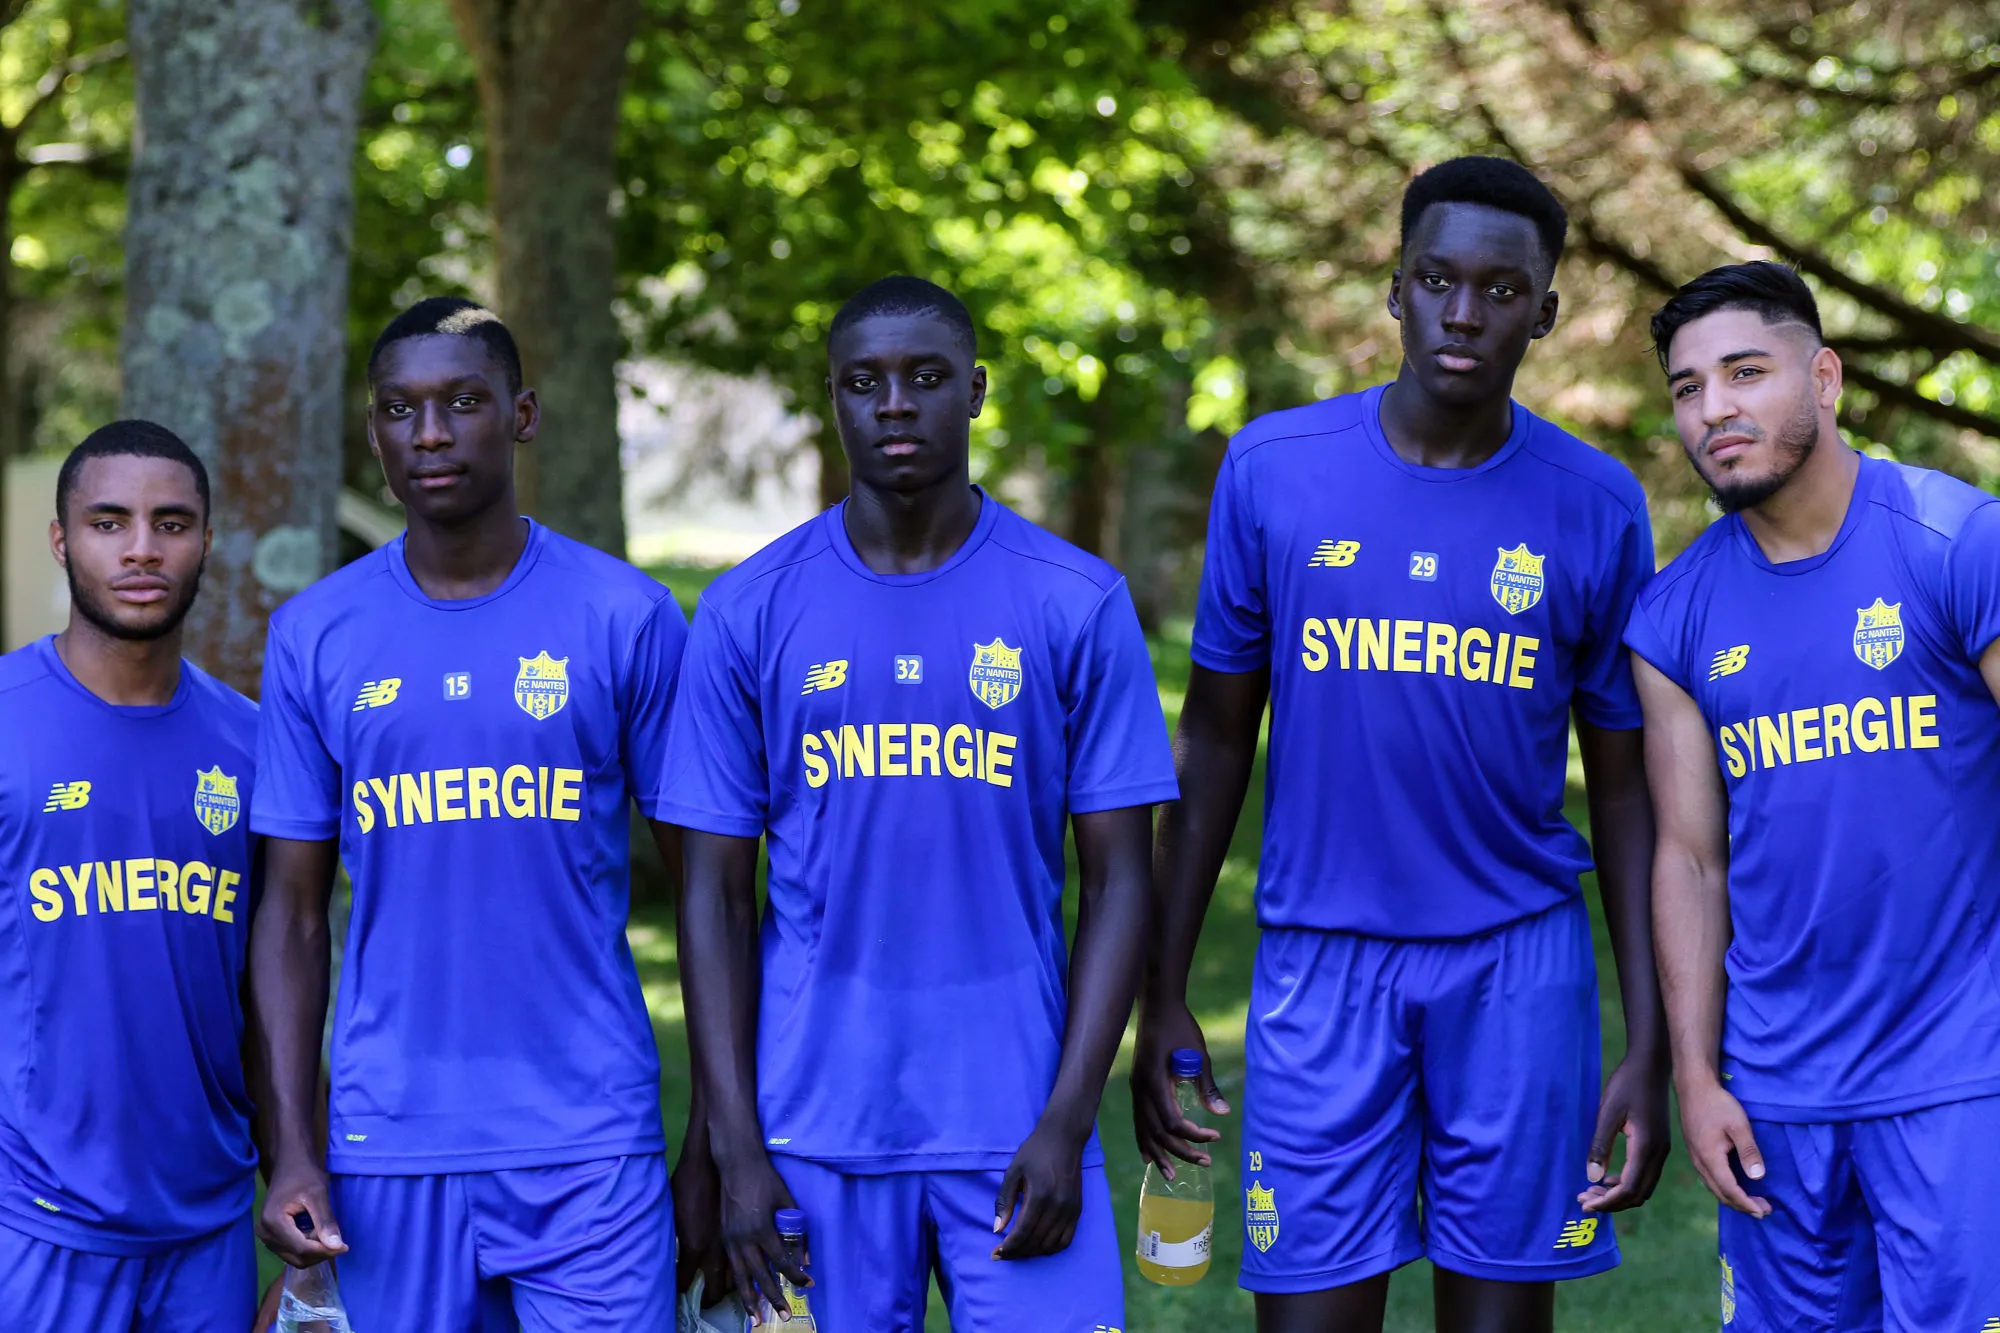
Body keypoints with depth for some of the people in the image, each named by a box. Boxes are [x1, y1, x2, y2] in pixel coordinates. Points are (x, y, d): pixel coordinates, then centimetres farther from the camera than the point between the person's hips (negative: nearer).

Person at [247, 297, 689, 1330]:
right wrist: (292, 1150, 0)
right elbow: (295, 910, 8)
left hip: (590, 1141, -2)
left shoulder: (625, 617, 1)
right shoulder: (315, 636, 6)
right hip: (392, 1145, 2)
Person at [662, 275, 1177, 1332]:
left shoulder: (1078, 604, 1)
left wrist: (1067, 1120, -8)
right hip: (816, 1126, 1)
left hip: (1015, 1126, 0)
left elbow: (1116, 880, 1)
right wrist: (734, 1147, -3)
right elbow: (717, 896, 3)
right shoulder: (748, 613, 3)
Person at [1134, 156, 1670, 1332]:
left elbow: (1624, 786, 5)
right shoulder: (1274, 470, -1)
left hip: (1520, 968, 0)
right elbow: (1216, 739, 6)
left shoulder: (1596, 508, 0)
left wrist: (1651, 1044, 0)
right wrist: (1164, 995, 5)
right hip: (1321, 965, 0)